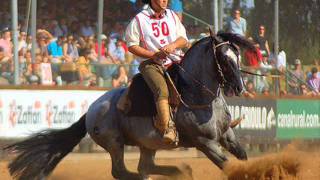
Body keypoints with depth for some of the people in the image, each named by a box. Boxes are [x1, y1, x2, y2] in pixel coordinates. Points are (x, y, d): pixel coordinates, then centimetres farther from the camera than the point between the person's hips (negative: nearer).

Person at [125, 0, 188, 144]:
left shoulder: (172, 16, 17)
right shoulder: (139, 20, 2)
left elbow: (184, 40, 14)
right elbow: (132, 46, -1)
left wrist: (173, 45, -10)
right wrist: (154, 55, -12)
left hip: (175, 61, 5)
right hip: (151, 63, -5)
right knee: (162, 90, -31)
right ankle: (168, 128, -39)